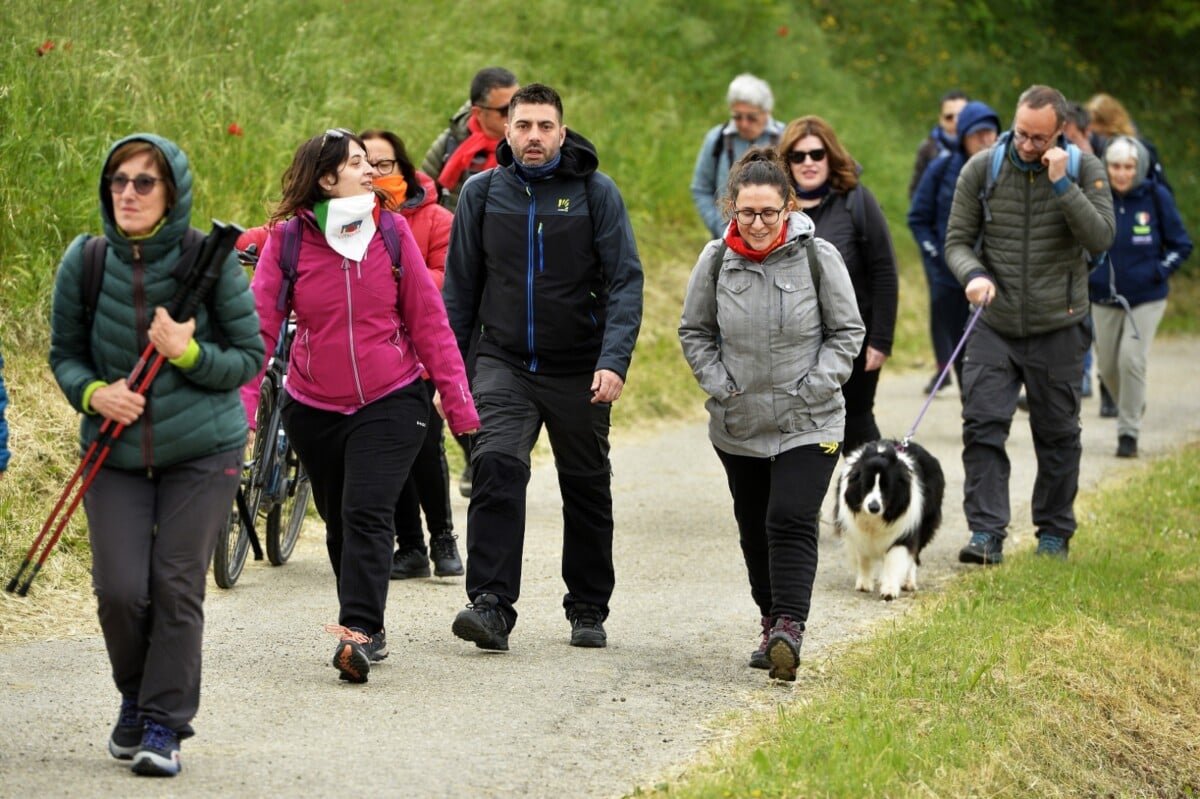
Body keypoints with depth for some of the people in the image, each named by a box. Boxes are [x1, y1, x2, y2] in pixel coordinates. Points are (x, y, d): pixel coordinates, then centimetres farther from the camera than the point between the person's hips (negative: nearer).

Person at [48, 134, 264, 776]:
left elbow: (250, 357, -3)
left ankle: (164, 724, 8)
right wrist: (93, 393, -14)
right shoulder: (85, 261, -3)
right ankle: (136, 698, 23)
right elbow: (64, 353, 7)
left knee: (177, 586, -4)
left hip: (202, 451, -2)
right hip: (115, 453, 2)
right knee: (119, 589, -5)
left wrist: (188, 353, -20)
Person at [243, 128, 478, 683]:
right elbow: (259, 326, -8)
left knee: (367, 514, -16)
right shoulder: (286, 241, -6)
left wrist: (459, 403, 0)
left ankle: (358, 633, -21)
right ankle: (369, 629, 27)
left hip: (390, 404, -1)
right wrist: (241, 406, -19)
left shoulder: (391, 231, -3)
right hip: (315, 409, 2)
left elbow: (427, 320, 1)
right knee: (339, 523, 12)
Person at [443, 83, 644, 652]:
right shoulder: (483, 193, 3)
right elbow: (460, 286, 10)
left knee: (587, 489, 10)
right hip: (503, 364, 0)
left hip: (578, 371, 0)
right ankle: (492, 605, -24)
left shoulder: (596, 193, -3)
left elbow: (625, 281, -7)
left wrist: (614, 360, -19)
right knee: (497, 465, -22)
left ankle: (588, 610, 27)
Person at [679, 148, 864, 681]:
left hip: (808, 423, -3)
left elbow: (847, 331, 0)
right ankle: (771, 622, 26)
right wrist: (719, 384, -2)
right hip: (739, 425, 3)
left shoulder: (818, 257, -8)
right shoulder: (716, 260, -3)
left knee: (791, 521, -17)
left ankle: (790, 627, -21)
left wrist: (814, 387, -9)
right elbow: (694, 331, 10)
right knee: (754, 528, 12)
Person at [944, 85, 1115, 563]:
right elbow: (957, 239, 0)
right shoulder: (982, 169, -3)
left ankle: (1054, 534, 22)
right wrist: (974, 274, -22)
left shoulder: (1084, 169, -5)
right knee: (982, 427, -11)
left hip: (1058, 327, 0)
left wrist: (1062, 184, -24)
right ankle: (987, 535, -10)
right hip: (994, 326, 0)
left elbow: (1100, 238, -15)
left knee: (1058, 434, 9)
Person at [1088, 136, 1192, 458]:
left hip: (1146, 298, -3)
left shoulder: (1156, 197, -8)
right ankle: (1131, 407, 40)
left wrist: (1158, 272, -11)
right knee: (1108, 366, 9)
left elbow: (1180, 244, 1)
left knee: (1132, 358, -16)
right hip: (1104, 299, 3)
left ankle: (1129, 432, -5)